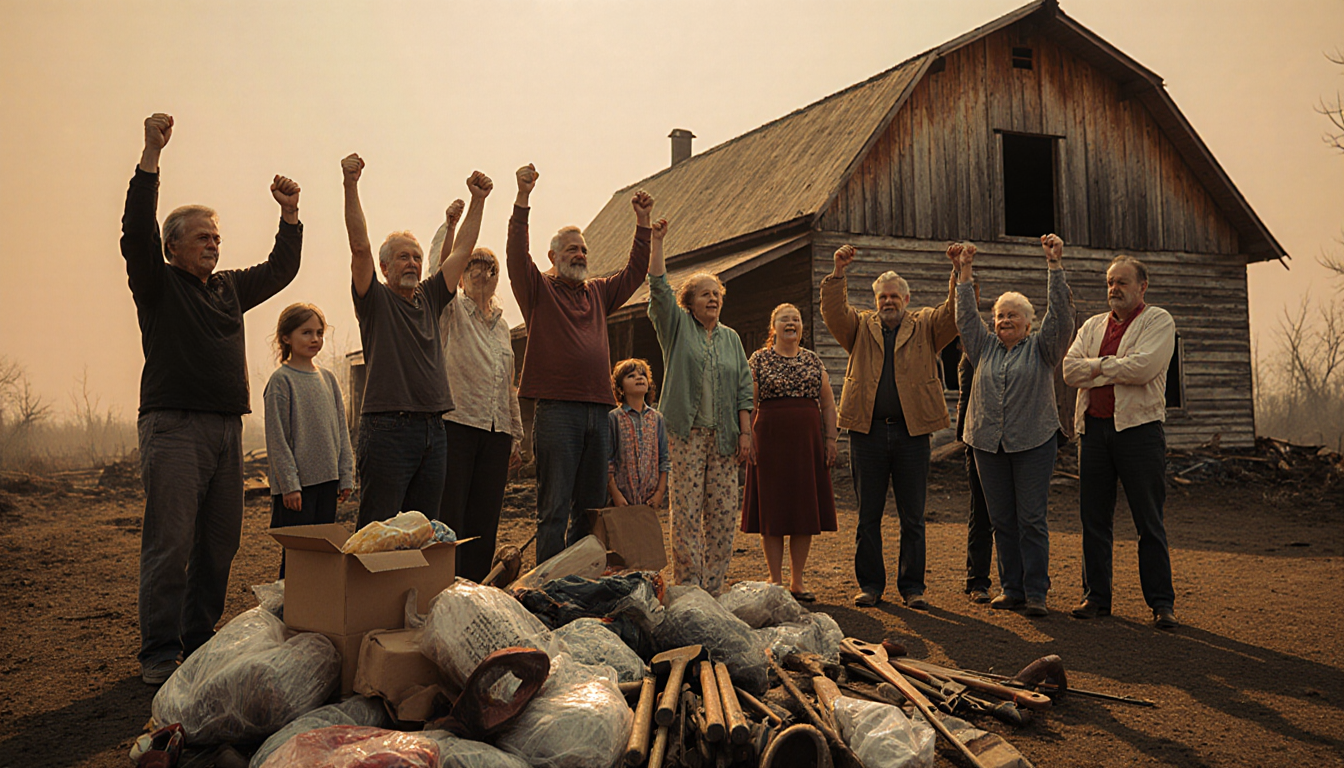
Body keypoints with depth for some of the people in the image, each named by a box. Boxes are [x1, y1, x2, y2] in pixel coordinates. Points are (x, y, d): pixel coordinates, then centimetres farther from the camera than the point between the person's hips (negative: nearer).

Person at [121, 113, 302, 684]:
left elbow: (280, 269, 26)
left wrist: (289, 215, 14)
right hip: (173, 426, -6)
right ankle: (160, 653, -2)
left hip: (227, 427, 6)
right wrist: (151, 154, -19)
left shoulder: (230, 288, 20)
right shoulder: (157, 283, 3)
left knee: (219, 542, 7)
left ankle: (199, 642, 17)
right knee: (170, 542, -9)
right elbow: (137, 232, -12)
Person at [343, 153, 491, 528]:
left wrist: (478, 199, 13)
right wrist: (350, 185, -18)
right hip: (387, 428, -6)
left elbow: (462, 250, 17)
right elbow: (360, 246, -10)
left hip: (433, 431, 6)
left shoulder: (430, 298, 18)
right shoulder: (375, 299, 3)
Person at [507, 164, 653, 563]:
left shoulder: (598, 293, 21)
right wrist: (523, 197, -19)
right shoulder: (539, 289, 5)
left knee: (591, 506, 10)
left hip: (598, 410, 6)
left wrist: (642, 222, 12)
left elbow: (635, 271, 21)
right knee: (554, 506, -5)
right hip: (556, 409, -6)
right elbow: (516, 253, -9)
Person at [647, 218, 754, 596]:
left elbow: (744, 387, 13)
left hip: (724, 435, 3)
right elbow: (659, 288, -7)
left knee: (723, 511, 2)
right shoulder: (678, 327, 7)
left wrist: (745, 432, 4)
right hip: (686, 433, -3)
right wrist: (656, 242, -15)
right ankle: (688, 587, 3)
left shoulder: (731, 337, 17)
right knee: (686, 510, -5)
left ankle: (713, 587, 11)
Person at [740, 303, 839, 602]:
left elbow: (828, 403, 13)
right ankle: (776, 581, 11)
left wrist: (830, 439, 5)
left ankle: (797, 581, 15)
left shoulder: (814, 361, 12)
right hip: (770, 442, -3)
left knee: (805, 511, 5)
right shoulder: (758, 359, 3)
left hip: (807, 443, 3)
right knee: (772, 513, 1)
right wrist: (748, 439, -6)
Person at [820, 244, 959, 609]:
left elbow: (955, 313, -2)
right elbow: (834, 313, -4)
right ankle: (870, 584, 16)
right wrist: (837, 273, -17)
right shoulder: (861, 326, 12)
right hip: (868, 431, 0)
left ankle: (912, 586, 14)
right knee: (868, 514, 6)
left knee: (912, 517, 5)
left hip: (912, 432, 0)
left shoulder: (925, 326, 12)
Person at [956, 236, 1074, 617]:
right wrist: (964, 271, 5)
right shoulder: (985, 347, 14)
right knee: (1002, 520, 7)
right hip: (988, 444, 4)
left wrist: (1054, 264, -14)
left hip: (1034, 443, -4)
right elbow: (966, 315, 11)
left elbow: (1060, 316, -7)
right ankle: (1012, 589, 16)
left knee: (1032, 520, -3)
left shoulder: (1041, 347, 4)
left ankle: (1036, 593, 3)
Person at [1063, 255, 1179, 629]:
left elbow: (1143, 367, -15)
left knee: (1149, 522, -1)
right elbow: (1070, 369, 2)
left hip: (1138, 427, -5)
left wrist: (1097, 366, -4)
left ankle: (1161, 601, 7)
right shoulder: (1093, 325, 17)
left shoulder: (1158, 320, 2)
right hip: (1094, 427, 5)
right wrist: (1114, 367, -9)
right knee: (1094, 518, 7)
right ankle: (1096, 597, 16)